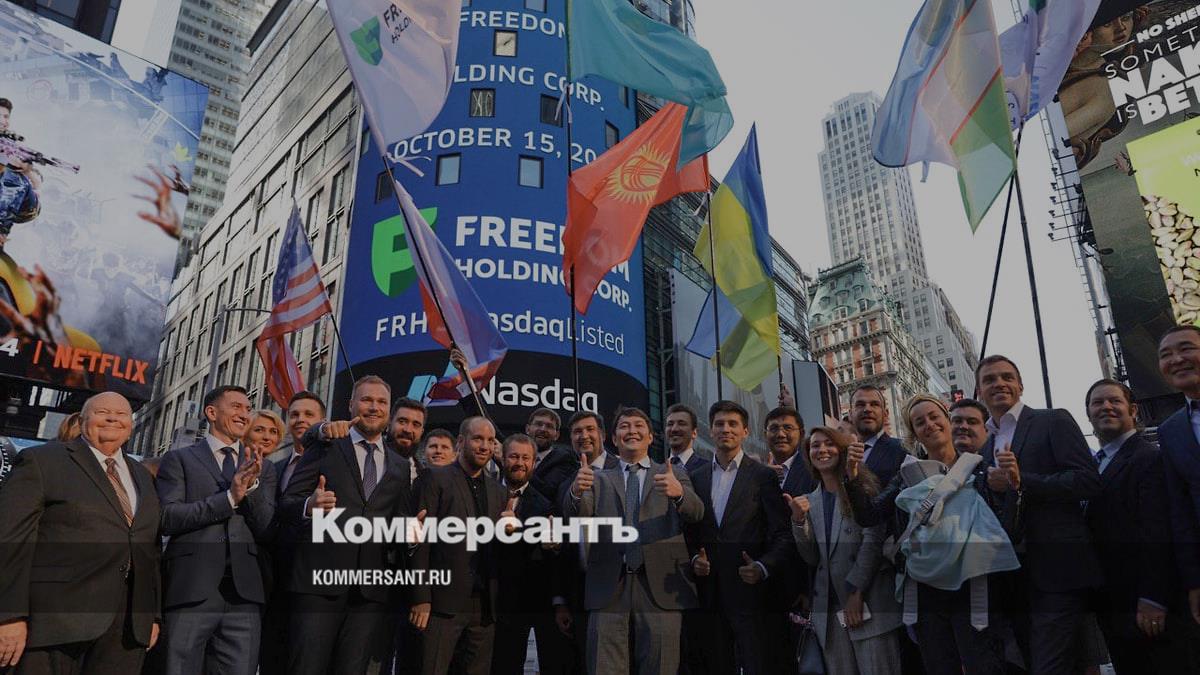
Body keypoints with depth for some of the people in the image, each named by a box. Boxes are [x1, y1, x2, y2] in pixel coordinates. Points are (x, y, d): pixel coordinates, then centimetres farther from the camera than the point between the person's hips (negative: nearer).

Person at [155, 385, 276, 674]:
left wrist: (252, 485, -9)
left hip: (243, 594, 2)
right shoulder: (179, 460, 8)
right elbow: (167, 518, -5)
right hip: (191, 590, -2)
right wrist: (230, 496, -14)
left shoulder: (263, 468, 15)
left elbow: (267, 530, 6)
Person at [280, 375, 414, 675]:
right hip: (318, 583, -3)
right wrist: (309, 506, -21)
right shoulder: (325, 447, 7)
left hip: (371, 592, 3)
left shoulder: (400, 467, 17)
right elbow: (287, 503, 1)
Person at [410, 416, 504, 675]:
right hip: (444, 602, -5)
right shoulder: (436, 478, 0)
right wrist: (421, 599, -12)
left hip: (485, 607, 5)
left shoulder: (498, 491, 16)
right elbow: (421, 540, -6)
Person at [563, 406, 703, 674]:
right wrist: (576, 492, -24)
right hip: (609, 589, 1)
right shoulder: (599, 479, 16)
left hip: (660, 588, 0)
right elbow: (577, 516, -1)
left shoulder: (674, 476, 14)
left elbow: (696, 514, -4)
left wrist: (679, 493, -27)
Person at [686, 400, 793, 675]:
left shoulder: (763, 475, -1)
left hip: (748, 588, -3)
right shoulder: (695, 477, 10)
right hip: (709, 592, 3)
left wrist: (763, 568, -19)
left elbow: (782, 535, -4)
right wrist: (694, 558, -5)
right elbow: (691, 531, 14)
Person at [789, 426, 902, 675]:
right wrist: (799, 520, -9)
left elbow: (873, 540, -7)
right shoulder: (809, 501, 13)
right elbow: (812, 558, 7)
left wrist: (856, 592, -11)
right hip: (829, 606, 4)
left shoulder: (863, 486, 0)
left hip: (868, 601, -4)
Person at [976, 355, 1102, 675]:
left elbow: (1089, 480, -12)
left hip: (1056, 571, -6)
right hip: (1016, 577, 7)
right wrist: (992, 487, -4)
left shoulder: (1054, 421, -1)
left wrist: (1022, 481, -20)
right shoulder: (986, 447, 18)